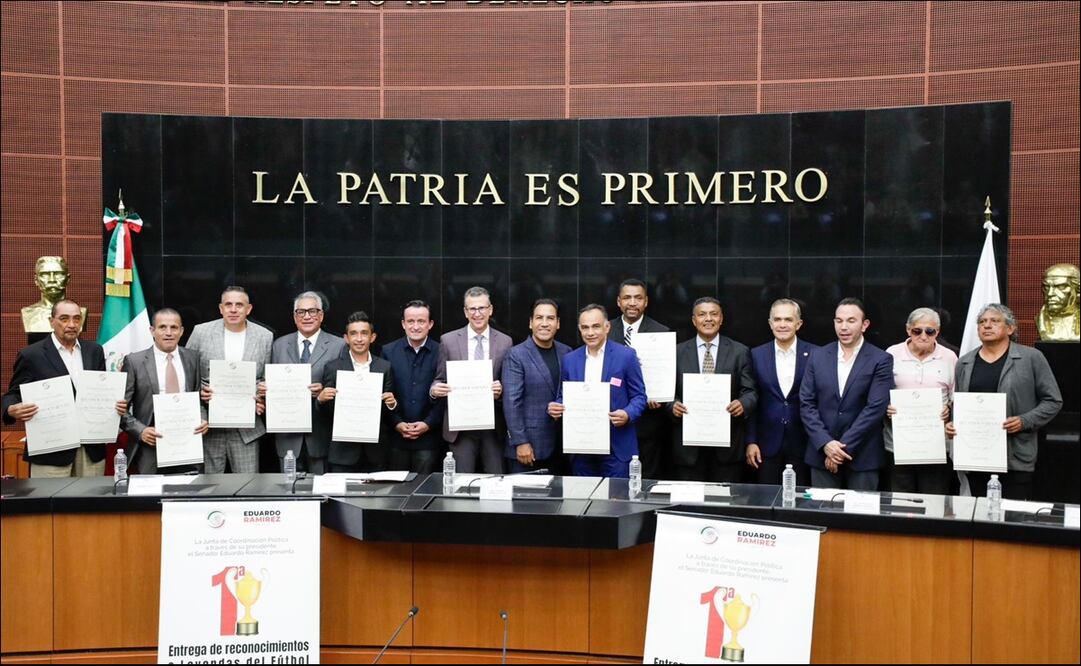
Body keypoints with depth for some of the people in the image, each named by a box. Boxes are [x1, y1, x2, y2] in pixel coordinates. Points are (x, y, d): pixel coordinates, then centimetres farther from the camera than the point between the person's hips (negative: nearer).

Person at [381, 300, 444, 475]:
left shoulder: (441, 353, 0)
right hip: (396, 436, 1)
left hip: (429, 437, -1)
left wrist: (428, 424, -9)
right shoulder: (388, 351, 5)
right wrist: (397, 423, -6)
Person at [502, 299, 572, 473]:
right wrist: (520, 442, -15)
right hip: (527, 444, -4)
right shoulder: (516, 356, -8)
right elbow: (511, 402, -12)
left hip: (558, 445, 4)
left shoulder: (566, 352, 7)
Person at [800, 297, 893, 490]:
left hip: (862, 456, -2)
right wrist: (826, 443, -10)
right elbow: (806, 404, 2)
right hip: (821, 454, 2)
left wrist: (843, 446, -14)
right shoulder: (818, 356, 6)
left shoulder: (880, 360, -3)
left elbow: (875, 408, -11)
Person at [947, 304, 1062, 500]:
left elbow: (1053, 401, 1)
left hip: (1016, 458, -3)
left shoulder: (1032, 358, 1)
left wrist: (1024, 421, -13)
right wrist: (952, 424, -1)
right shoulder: (964, 363, 12)